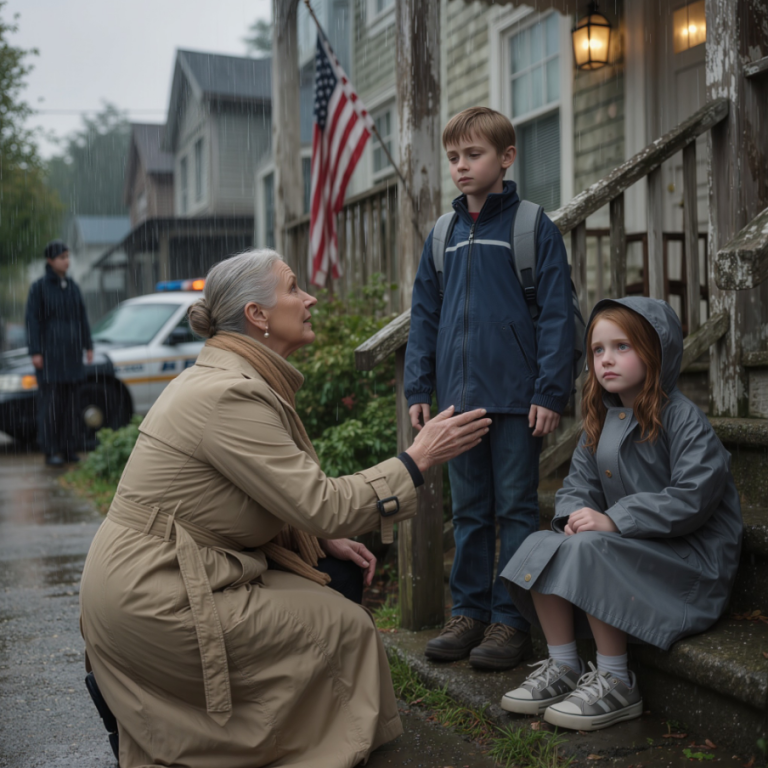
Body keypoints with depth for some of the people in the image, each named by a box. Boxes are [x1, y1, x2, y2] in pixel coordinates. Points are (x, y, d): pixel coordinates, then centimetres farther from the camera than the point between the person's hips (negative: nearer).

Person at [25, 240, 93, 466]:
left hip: (71, 353, 5)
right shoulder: (39, 287, -5)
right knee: (50, 403, -4)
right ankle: (51, 452, 1)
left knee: (70, 401, 6)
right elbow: (32, 320, -7)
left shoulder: (72, 286, 11)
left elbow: (82, 318, 14)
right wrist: (35, 352, -13)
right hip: (49, 352, -5)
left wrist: (88, 346, 9)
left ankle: (69, 449, 12)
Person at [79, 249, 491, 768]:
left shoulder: (221, 376, 10)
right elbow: (322, 505, -22)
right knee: (344, 626, -7)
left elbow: (281, 491, 18)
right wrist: (419, 459, -15)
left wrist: (326, 538, 7)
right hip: (152, 599, -10)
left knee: (328, 589, 12)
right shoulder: (230, 395, -22)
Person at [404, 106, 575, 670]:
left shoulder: (534, 228, -4)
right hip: (459, 396, 5)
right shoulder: (443, 234, 10)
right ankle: (469, 612, 22)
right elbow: (425, 316, 14)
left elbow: (556, 315, -7)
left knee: (516, 511, 4)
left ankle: (512, 620, 11)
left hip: (516, 397, -5)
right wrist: (418, 389, 8)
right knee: (469, 512, 12)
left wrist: (550, 392, -12)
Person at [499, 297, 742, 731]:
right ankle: (562, 668, -3)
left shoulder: (682, 418, -14)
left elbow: (693, 499, -24)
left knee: (589, 551, -31)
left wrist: (613, 520, -27)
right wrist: (577, 514, -13)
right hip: (630, 545, 8)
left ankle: (616, 683, -19)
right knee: (541, 545, -11)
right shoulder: (602, 421, 11)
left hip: (692, 555, -8)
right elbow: (580, 482, 12)